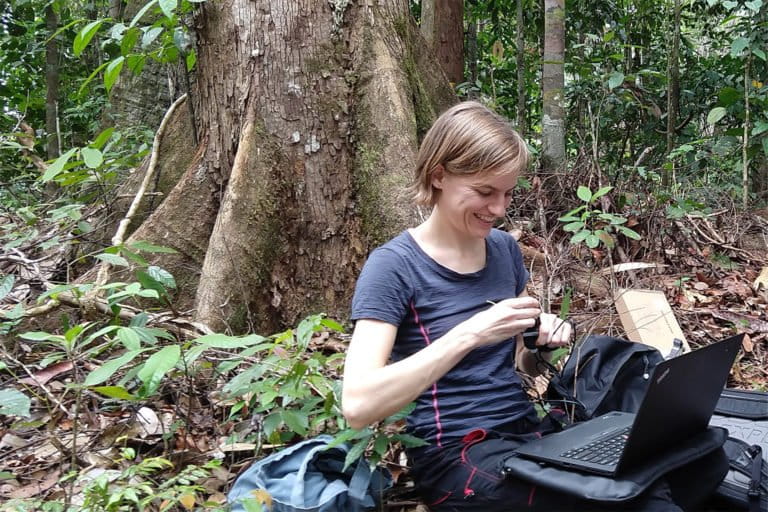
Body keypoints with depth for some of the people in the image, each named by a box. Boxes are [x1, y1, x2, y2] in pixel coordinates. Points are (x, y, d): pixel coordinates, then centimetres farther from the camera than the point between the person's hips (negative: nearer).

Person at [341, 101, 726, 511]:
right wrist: (470, 333, -29)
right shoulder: (394, 265, -12)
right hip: (454, 454, -6)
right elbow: (358, 406, -25)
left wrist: (543, 344, -5)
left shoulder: (503, 248, 7)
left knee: (655, 478, -22)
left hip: (527, 428, 6)